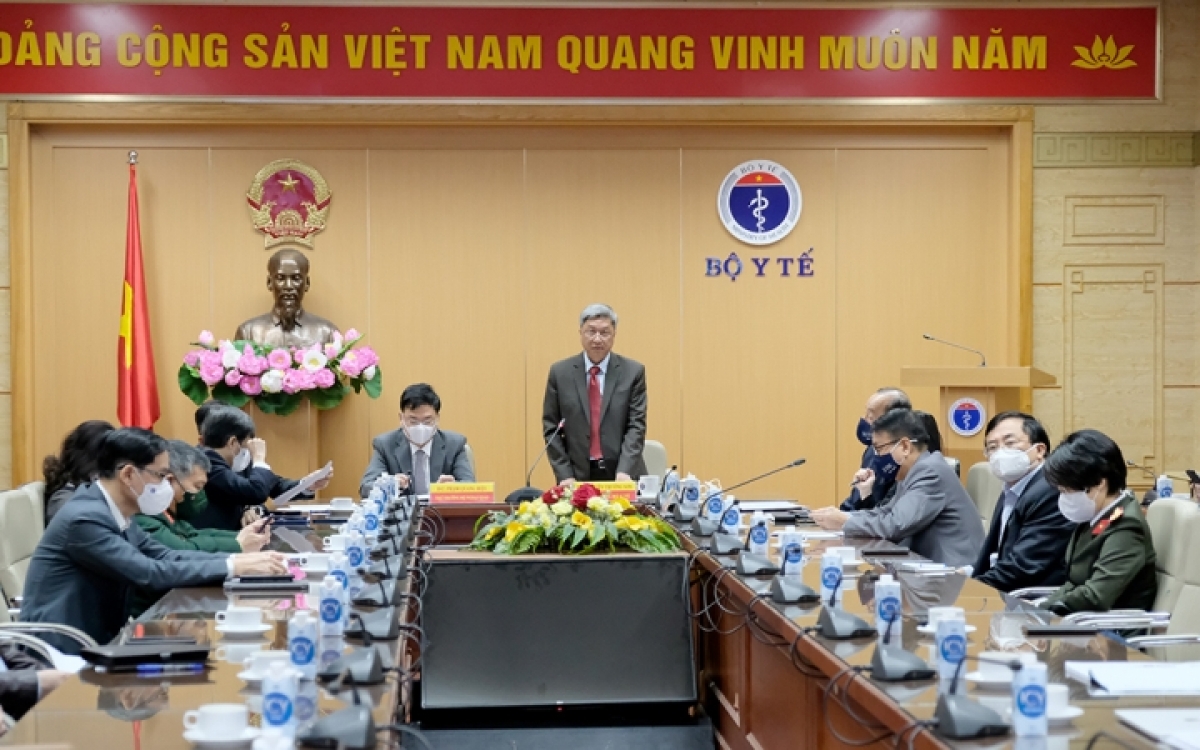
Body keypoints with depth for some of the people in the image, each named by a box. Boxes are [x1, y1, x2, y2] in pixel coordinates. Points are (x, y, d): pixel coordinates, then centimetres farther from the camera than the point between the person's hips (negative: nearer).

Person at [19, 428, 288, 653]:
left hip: (97, 639, 8)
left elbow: (166, 556, 8)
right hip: (65, 651, -8)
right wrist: (233, 567, -21)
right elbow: (150, 573, -25)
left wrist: (241, 558, -4)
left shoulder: (113, 513, 7)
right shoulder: (85, 518, -21)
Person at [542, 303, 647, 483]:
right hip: (578, 476, 0)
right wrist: (564, 475, -5)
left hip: (622, 476, 0)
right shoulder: (560, 372, 4)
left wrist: (624, 471, -17)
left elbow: (636, 425, -4)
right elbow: (551, 428, 4)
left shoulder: (633, 372, 1)